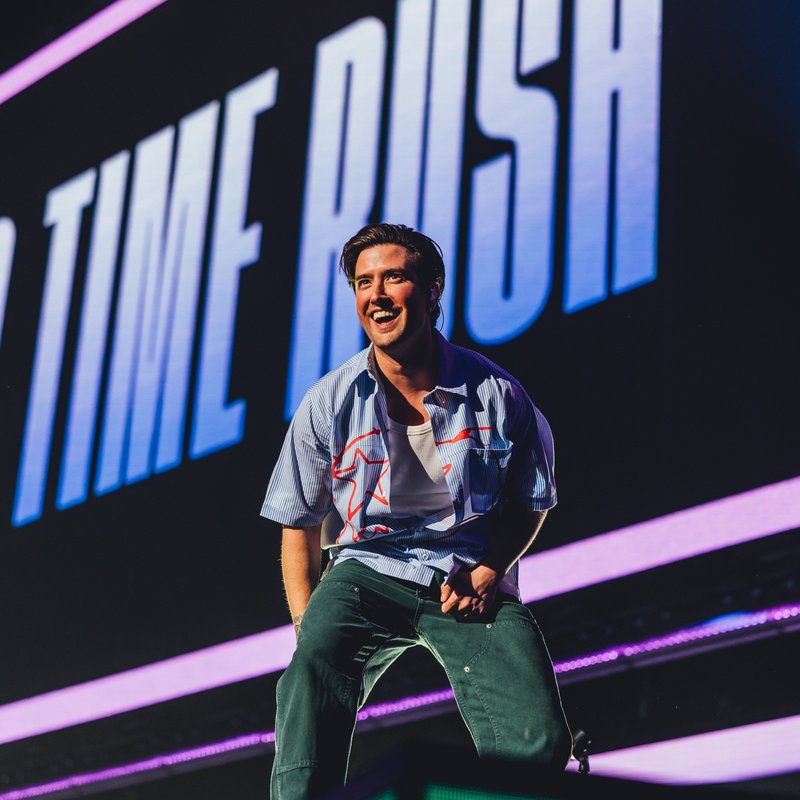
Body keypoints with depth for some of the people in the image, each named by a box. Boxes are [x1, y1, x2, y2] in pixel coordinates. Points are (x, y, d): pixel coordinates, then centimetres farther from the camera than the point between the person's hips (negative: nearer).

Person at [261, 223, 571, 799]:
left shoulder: (496, 394, 1)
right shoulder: (330, 403, 1)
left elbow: (531, 503, 13)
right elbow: (300, 526, 11)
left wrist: (487, 573, -5)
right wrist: (306, 622, -1)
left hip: (471, 583, 0)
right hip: (367, 571, 0)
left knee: (539, 742, -22)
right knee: (313, 666, -34)